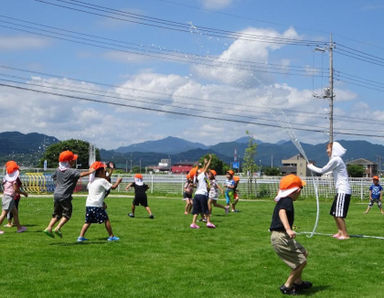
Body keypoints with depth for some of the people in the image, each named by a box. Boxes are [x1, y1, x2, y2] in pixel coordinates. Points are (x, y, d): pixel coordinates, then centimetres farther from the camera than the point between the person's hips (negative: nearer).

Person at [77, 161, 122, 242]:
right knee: (106, 219, 6)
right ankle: (111, 236, 11)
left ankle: (81, 236, 7)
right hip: (97, 205, -7)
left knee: (88, 222, 13)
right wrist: (118, 181, 16)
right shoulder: (103, 181, -6)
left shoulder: (91, 181, 16)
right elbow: (113, 187, -5)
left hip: (88, 204, 7)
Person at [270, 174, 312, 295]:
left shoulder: (282, 201, 15)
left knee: (304, 253, 22)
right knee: (301, 262, -2)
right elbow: (282, 212, -37)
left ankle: (298, 282, 33)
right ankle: (287, 286, 7)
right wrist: (288, 229, -50)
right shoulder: (287, 201, -16)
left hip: (283, 236, 10)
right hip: (280, 237, -10)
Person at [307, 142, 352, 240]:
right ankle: (340, 232, 21)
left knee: (339, 214, -10)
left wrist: (310, 166, 5)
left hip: (343, 191, -10)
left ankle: (345, 234, -6)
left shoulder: (336, 160, -14)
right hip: (341, 191, 10)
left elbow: (322, 171, -8)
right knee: (334, 213, 14)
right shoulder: (336, 159, 16)